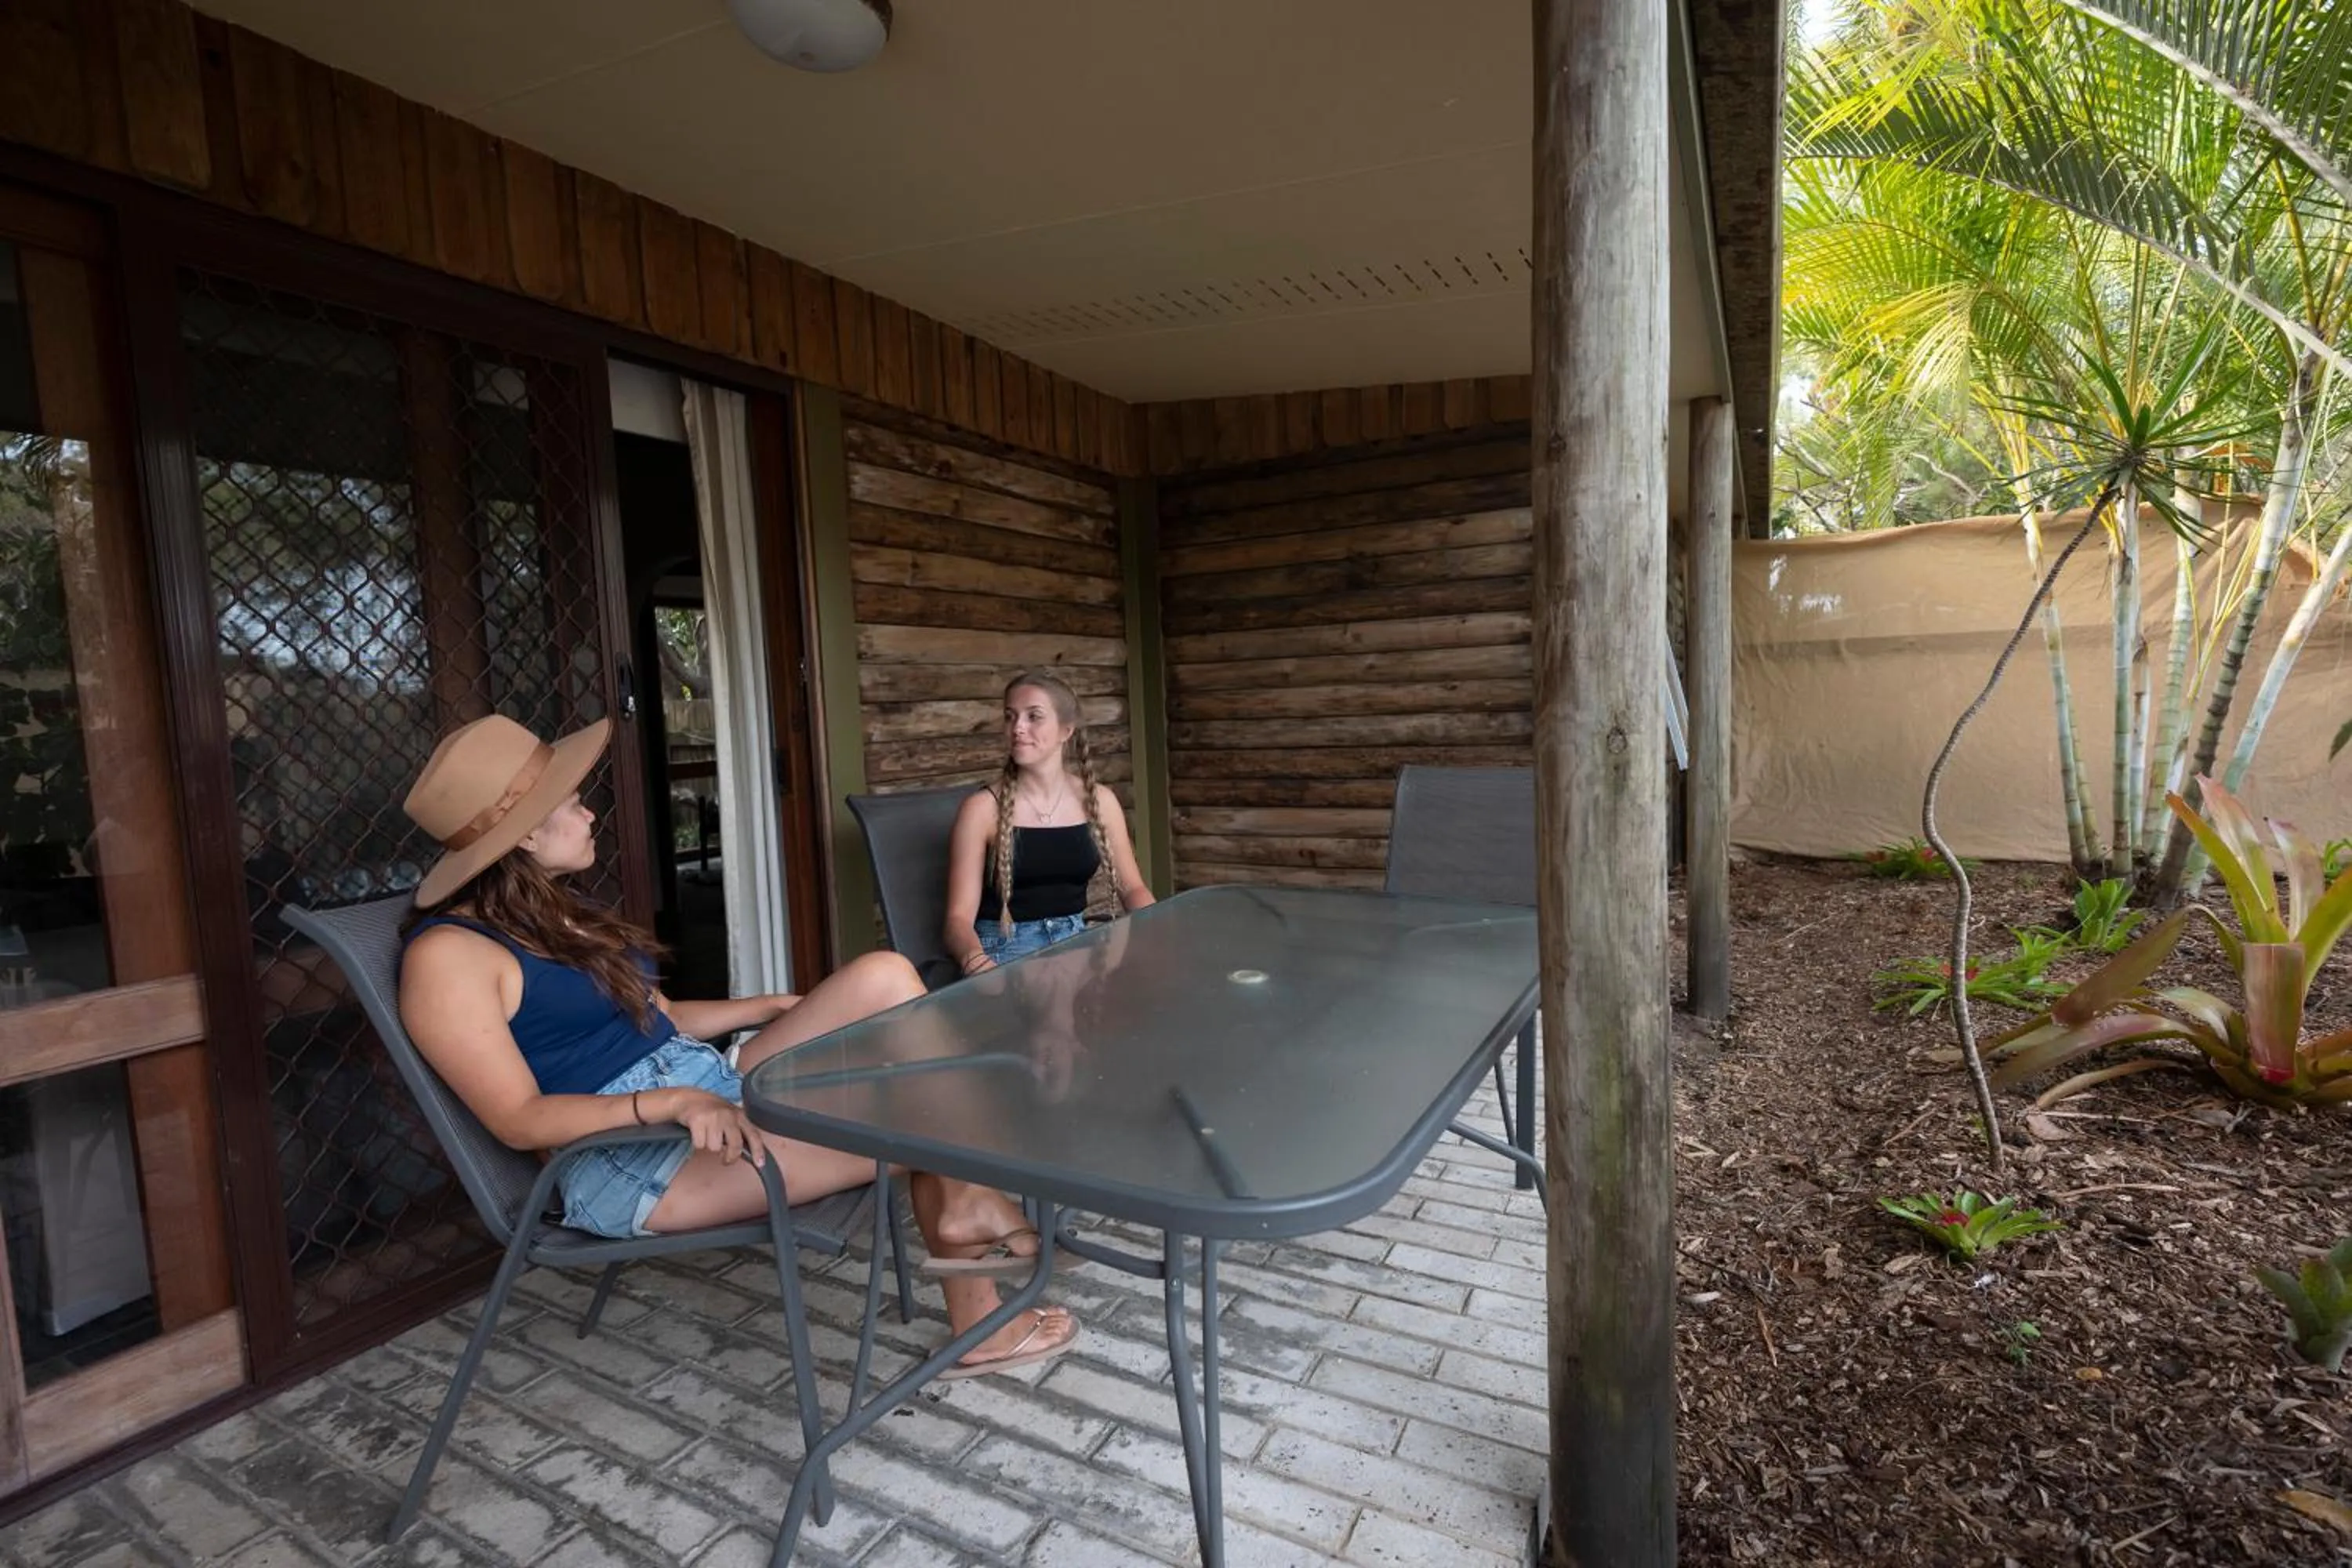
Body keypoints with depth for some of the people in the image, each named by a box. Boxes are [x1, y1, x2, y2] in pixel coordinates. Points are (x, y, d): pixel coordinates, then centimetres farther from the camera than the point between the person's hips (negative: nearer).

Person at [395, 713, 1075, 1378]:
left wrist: (778, 1007, 8)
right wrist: (673, 1101, -30)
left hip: (711, 1084, 9)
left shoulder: (555, 914, 16)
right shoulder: (448, 954, -11)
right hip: (621, 1156, -9)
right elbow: (519, 1120, -17)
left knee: (883, 977, -12)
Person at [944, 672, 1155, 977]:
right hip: (1005, 948, -4)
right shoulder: (983, 807, -7)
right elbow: (959, 917, -11)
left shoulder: (1099, 800, 4)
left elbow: (1131, 887, 11)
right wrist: (978, 962, -33)